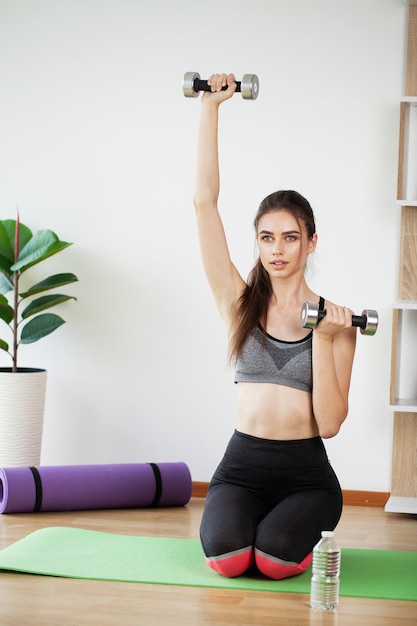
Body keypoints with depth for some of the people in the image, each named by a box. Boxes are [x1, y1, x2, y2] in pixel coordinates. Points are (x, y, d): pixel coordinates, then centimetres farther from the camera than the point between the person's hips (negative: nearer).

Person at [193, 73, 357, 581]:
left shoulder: (335, 318, 1)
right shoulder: (240, 303, 2)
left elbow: (329, 422, -6)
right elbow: (204, 200, -5)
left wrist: (323, 338, -13)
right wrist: (210, 107, -5)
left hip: (306, 472, 0)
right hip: (243, 465, 0)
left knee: (275, 557, -27)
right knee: (225, 556, -28)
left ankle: (304, 534, 11)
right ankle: (247, 521, 11)